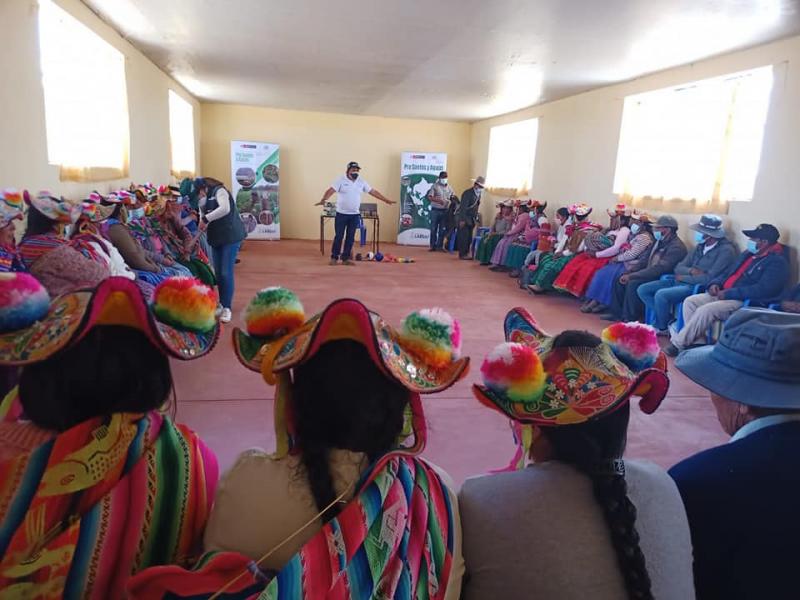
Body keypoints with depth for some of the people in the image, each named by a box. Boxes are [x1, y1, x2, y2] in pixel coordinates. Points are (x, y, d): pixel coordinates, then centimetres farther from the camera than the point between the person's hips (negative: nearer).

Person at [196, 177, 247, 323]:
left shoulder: (219, 191, -10)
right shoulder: (204, 200, 14)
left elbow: (225, 209, -29)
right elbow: (204, 216, 8)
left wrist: (206, 218, -26)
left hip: (231, 236, -7)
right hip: (216, 238, 7)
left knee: (226, 272, -9)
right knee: (218, 273, 8)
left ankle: (227, 308, -4)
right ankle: (222, 304, 21)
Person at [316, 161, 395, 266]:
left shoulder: (361, 182, 5)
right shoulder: (341, 180, -8)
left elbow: (373, 192, 8)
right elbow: (330, 191, -18)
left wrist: (386, 200, 7)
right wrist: (323, 200, -36)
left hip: (355, 215, 4)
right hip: (341, 214, -4)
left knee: (350, 237, 6)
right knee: (338, 236, 1)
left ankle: (346, 258, 15)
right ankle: (334, 257, 12)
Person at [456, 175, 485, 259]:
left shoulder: (478, 194, 9)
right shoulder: (467, 193, -15)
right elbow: (463, 207, -18)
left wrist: (476, 217, 10)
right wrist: (462, 220, -20)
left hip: (472, 219, 8)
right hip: (464, 218, -8)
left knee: (469, 237, 8)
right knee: (463, 237, -6)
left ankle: (465, 253, 15)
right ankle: (462, 254, -1)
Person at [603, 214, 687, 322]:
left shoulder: (676, 247, -18)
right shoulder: (660, 241, 11)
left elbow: (659, 269, -27)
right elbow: (646, 260, 19)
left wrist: (631, 276, -26)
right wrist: (628, 273, 5)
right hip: (650, 273, 10)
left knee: (633, 284, -30)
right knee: (620, 280, -3)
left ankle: (630, 319, -20)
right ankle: (616, 312, 2)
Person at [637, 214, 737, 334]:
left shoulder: (726, 250, -10)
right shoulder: (700, 246, 13)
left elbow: (710, 278, -19)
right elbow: (679, 268, 11)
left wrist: (684, 277, -9)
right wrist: (691, 271, -11)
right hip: (681, 282, 8)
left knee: (661, 295, -30)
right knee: (643, 289, -3)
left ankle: (662, 328, -5)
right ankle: (667, 318, 1)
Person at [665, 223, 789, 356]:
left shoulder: (777, 262, -10)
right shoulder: (748, 254, 18)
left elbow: (763, 290, -23)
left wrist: (729, 293, -22)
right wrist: (716, 283, 3)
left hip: (746, 302, -9)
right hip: (723, 294, 9)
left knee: (705, 310, -30)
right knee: (690, 302, -9)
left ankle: (677, 344, -18)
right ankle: (698, 344, -11)